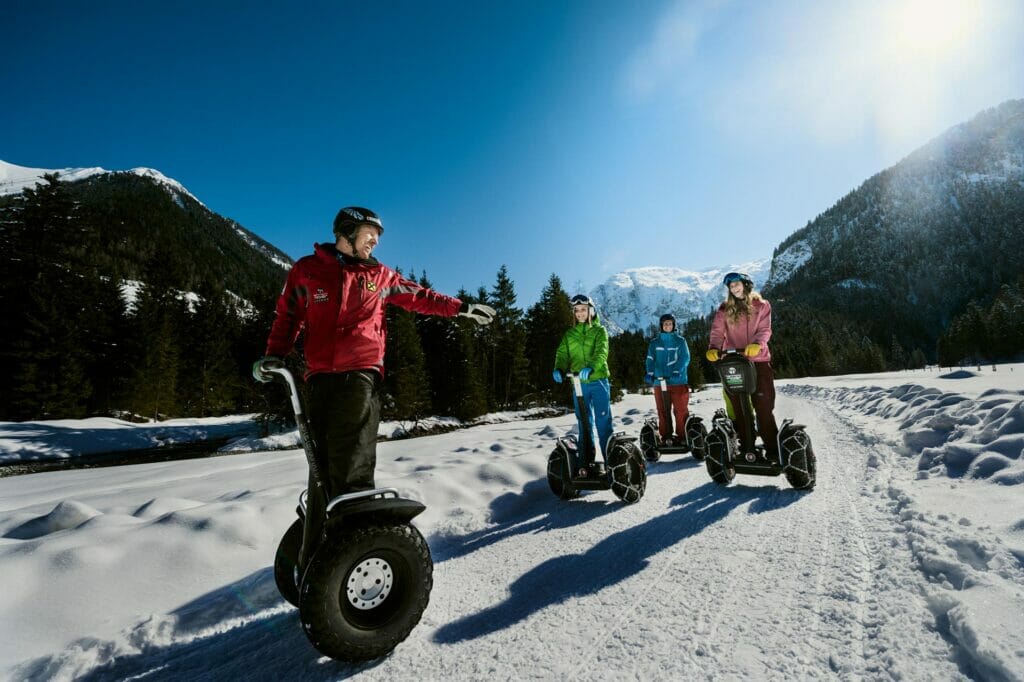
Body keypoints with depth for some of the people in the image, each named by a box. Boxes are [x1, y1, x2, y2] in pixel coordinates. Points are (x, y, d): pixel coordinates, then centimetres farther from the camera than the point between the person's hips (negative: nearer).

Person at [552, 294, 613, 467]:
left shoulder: (599, 331, 3)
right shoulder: (569, 334, 13)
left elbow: (601, 352, -13)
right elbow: (562, 354, 3)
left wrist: (591, 367, -33)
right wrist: (559, 369, -18)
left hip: (598, 380, -3)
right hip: (578, 383, 3)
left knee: (603, 420, -4)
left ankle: (609, 457, 4)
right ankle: (587, 457, 19)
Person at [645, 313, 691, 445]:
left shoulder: (680, 340, 5)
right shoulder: (654, 342, 10)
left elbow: (685, 358, -4)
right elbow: (650, 359, 6)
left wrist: (677, 372, -18)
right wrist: (650, 373, -10)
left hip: (678, 381, -2)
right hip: (659, 381, 2)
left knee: (681, 410, -3)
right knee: (662, 411, 4)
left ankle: (683, 436, 6)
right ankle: (666, 436, 12)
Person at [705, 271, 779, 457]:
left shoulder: (761, 306, 8)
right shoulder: (724, 309, 12)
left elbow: (764, 330, -2)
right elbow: (718, 332, 3)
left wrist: (756, 344, -22)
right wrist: (713, 348, -17)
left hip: (758, 360, -2)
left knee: (763, 406, -6)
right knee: (738, 407, 2)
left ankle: (772, 446, 2)